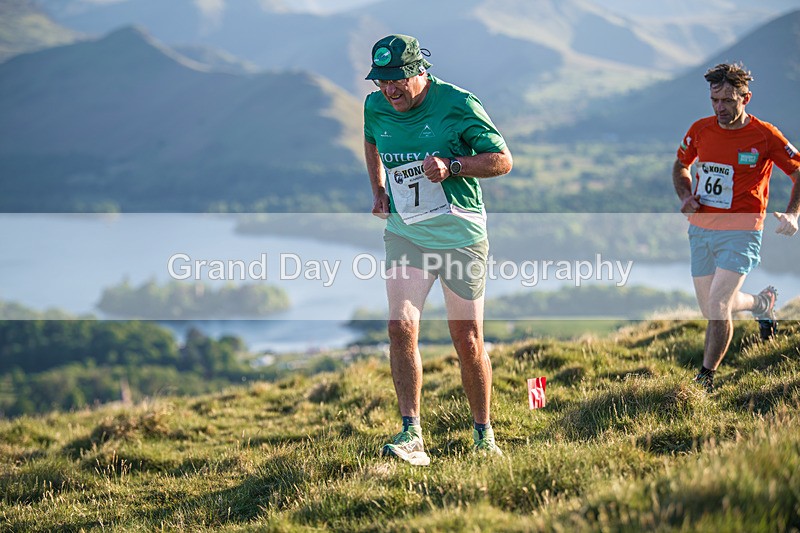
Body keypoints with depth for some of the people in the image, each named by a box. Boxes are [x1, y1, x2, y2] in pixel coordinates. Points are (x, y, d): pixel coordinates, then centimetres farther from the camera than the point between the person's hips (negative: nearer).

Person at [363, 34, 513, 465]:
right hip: (405, 233, 3)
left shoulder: (457, 105, -13)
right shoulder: (375, 107, 1)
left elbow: (502, 160, -9)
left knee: (467, 340, 2)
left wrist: (451, 166, -23)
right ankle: (411, 435, -13)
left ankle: (483, 433, 19)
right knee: (401, 327, -14)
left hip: (460, 234, -3)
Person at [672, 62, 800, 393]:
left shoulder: (765, 136, -9)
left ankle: (706, 378, -4)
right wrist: (686, 197, 1)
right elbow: (681, 166, 20)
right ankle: (762, 303, 43)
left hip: (740, 232, -5)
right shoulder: (700, 129, 2)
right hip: (700, 230, 5)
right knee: (712, 312, 12)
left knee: (718, 305, -19)